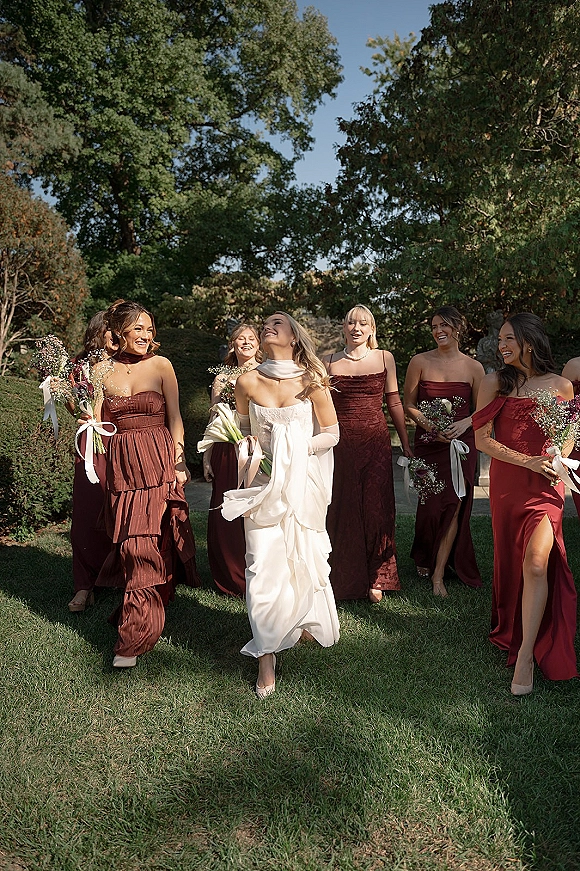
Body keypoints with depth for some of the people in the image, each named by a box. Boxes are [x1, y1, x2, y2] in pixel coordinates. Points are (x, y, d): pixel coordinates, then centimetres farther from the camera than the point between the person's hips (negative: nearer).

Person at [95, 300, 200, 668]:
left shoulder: (160, 365, 1)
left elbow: (175, 418, 2)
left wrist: (178, 461, -3)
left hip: (158, 462, -2)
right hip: (122, 465, 2)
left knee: (148, 547, -5)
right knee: (132, 547, 3)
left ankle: (134, 638, 4)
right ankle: (138, 620, 23)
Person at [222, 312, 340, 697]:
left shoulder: (311, 380, -5)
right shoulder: (247, 382, 0)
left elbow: (332, 434, 0)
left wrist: (297, 449, -12)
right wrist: (250, 449, -4)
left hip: (304, 480, 0)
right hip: (264, 481, 1)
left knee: (304, 556, 10)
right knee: (263, 562, -5)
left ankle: (304, 621, 40)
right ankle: (266, 656, 6)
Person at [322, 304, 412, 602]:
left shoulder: (384, 358, 6)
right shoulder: (328, 362, 6)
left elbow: (394, 402, 8)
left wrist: (406, 443, 8)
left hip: (376, 443, 0)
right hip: (340, 444, 0)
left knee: (376, 509, 2)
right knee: (342, 510, 6)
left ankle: (375, 580, 17)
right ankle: (344, 580, 22)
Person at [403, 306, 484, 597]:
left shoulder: (473, 367, 1)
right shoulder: (420, 362, -1)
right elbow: (408, 404, 2)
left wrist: (464, 423, -12)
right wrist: (430, 425, -14)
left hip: (461, 443, 1)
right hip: (427, 442, 0)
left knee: (454, 506, -3)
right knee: (430, 504, 3)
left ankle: (438, 574, 8)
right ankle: (424, 559, 32)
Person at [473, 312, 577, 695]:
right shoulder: (494, 383, 2)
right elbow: (483, 439, -4)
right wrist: (528, 461, -15)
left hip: (545, 484, -2)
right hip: (505, 481, 2)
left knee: (535, 562, -17)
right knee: (510, 559, 12)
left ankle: (526, 654, -8)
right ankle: (512, 629, 35)